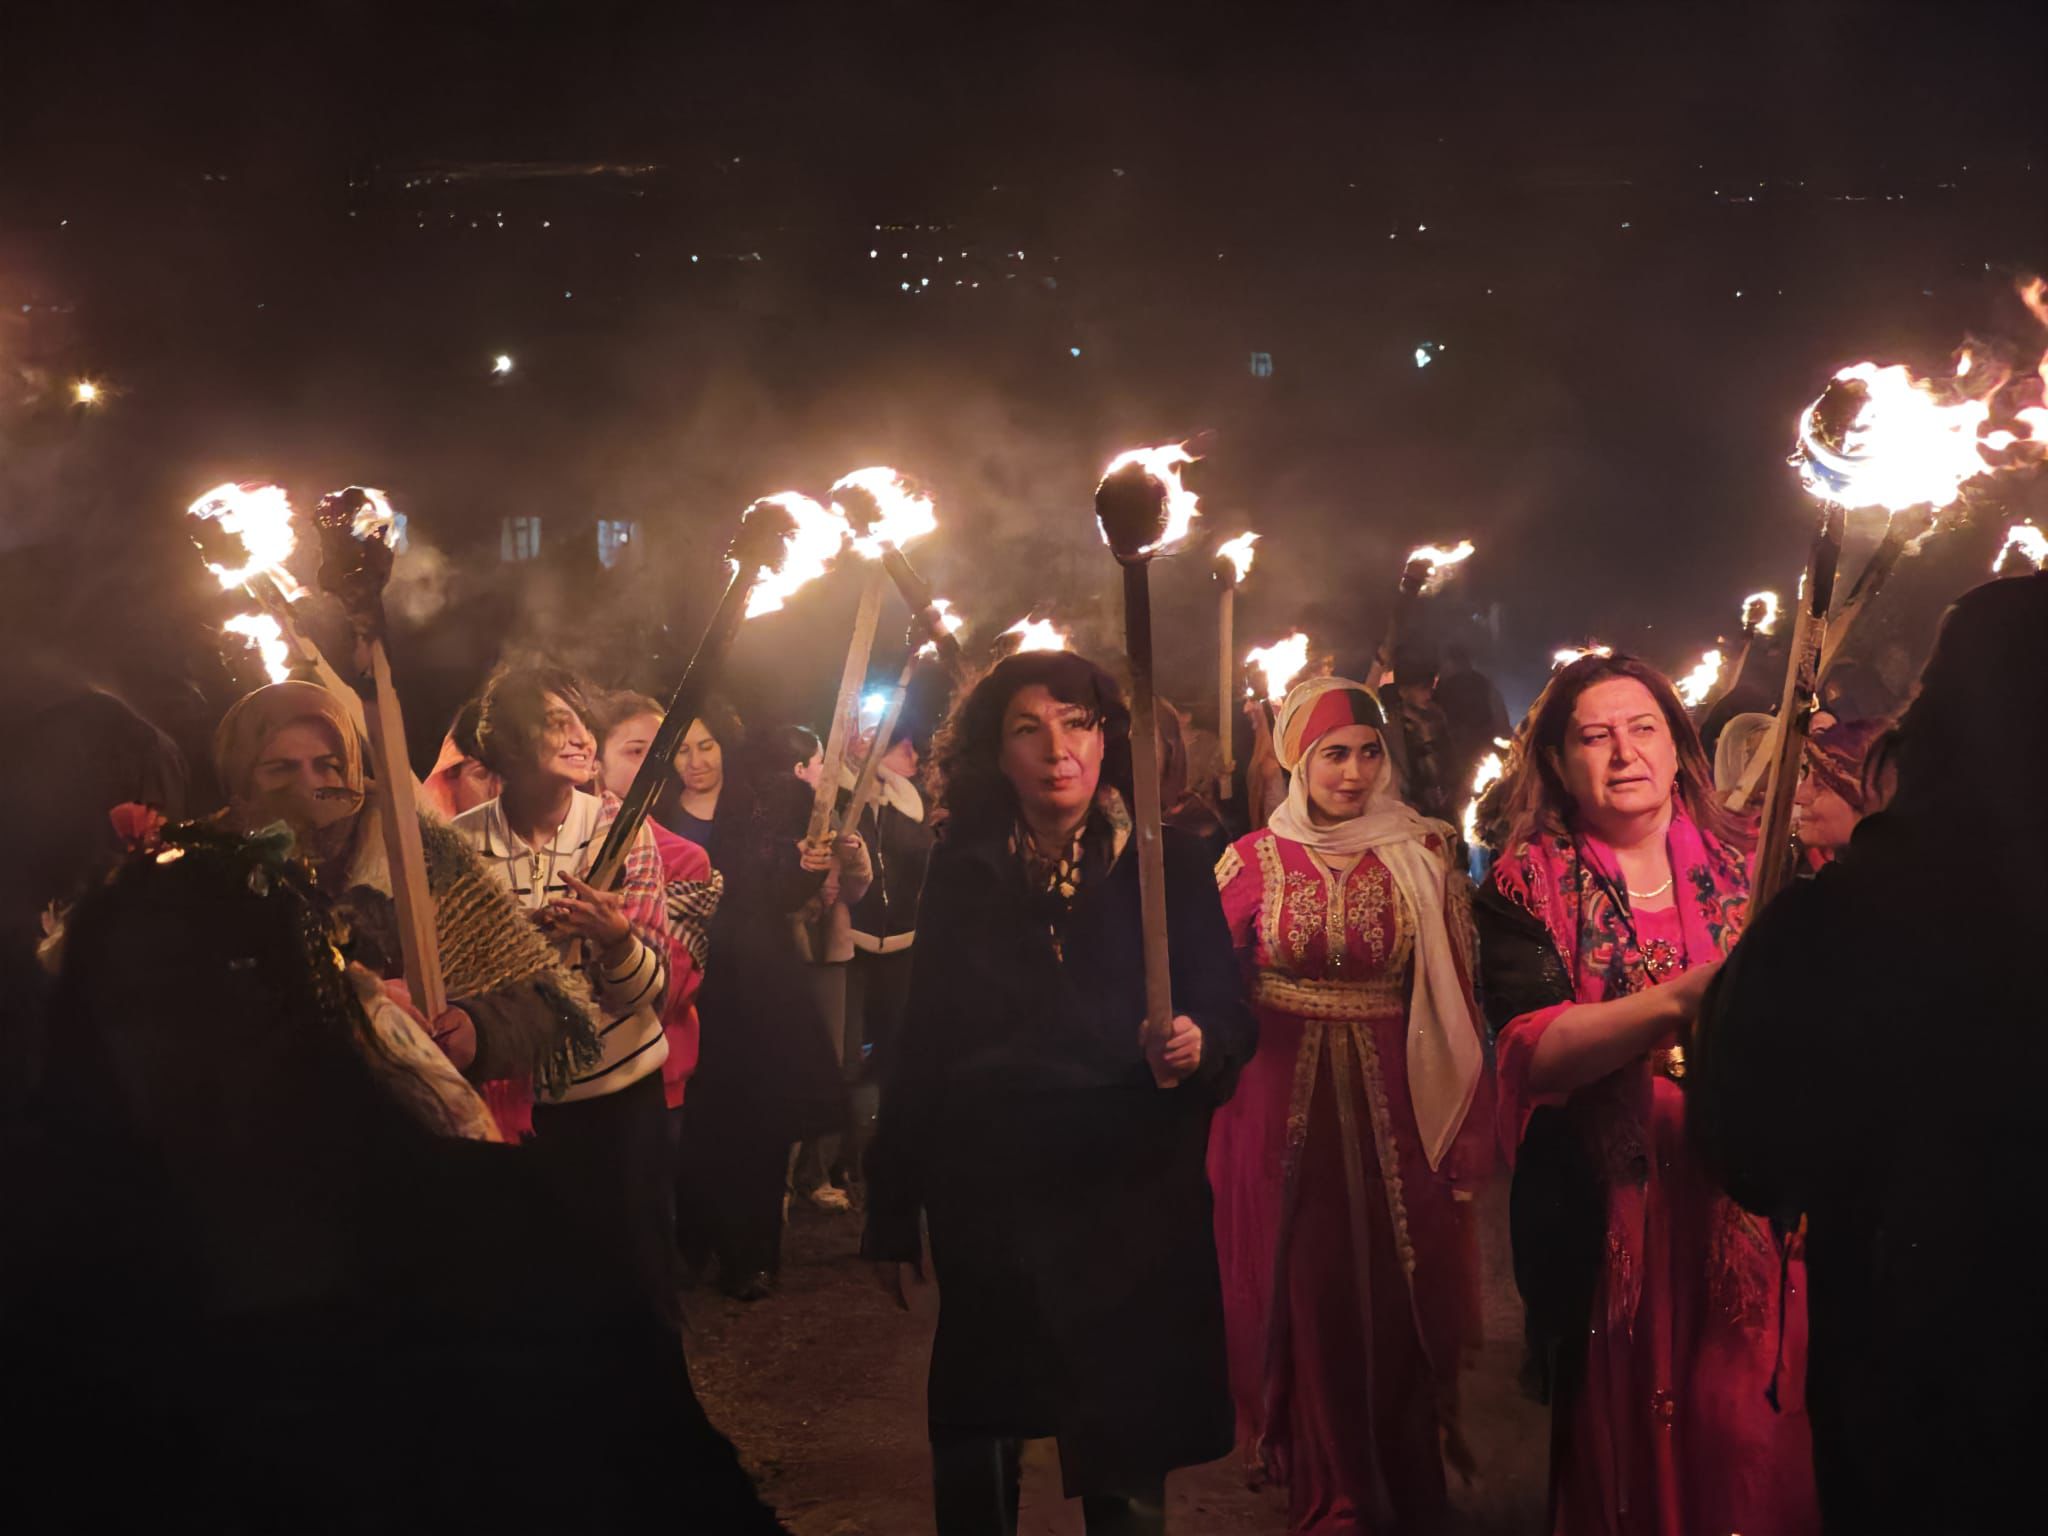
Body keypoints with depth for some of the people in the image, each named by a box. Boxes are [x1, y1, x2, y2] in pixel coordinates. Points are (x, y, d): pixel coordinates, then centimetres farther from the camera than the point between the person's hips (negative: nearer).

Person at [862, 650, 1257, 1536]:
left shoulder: (1167, 867, -1)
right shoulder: (962, 875, 3)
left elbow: (1229, 1017, -1)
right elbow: (921, 1047, 4)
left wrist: (1198, 1047, -25)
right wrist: (891, 1213, 3)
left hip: (1131, 1202, -1)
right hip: (986, 1201, 1)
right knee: (971, 1454, 10)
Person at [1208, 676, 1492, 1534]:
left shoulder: (1421, 857, -1)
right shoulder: (1253, 860, 1)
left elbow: (1456, 1001, -2)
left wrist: (1468, 1138, -5)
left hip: (1393, 1108, 0)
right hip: (1282, 1103, 1)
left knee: (1393, 1297, 4)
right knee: (1301, 1295, 9)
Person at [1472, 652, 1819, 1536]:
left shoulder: (1747, 864, 6)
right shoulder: (1527, 889, -1)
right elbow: (1532, 1052, -15)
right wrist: (1679, 1000, -28)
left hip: (1750, 1215, 2)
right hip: (1607, 1222, -1)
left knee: (1752, 1444, 5)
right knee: (1623, 1448, 8)